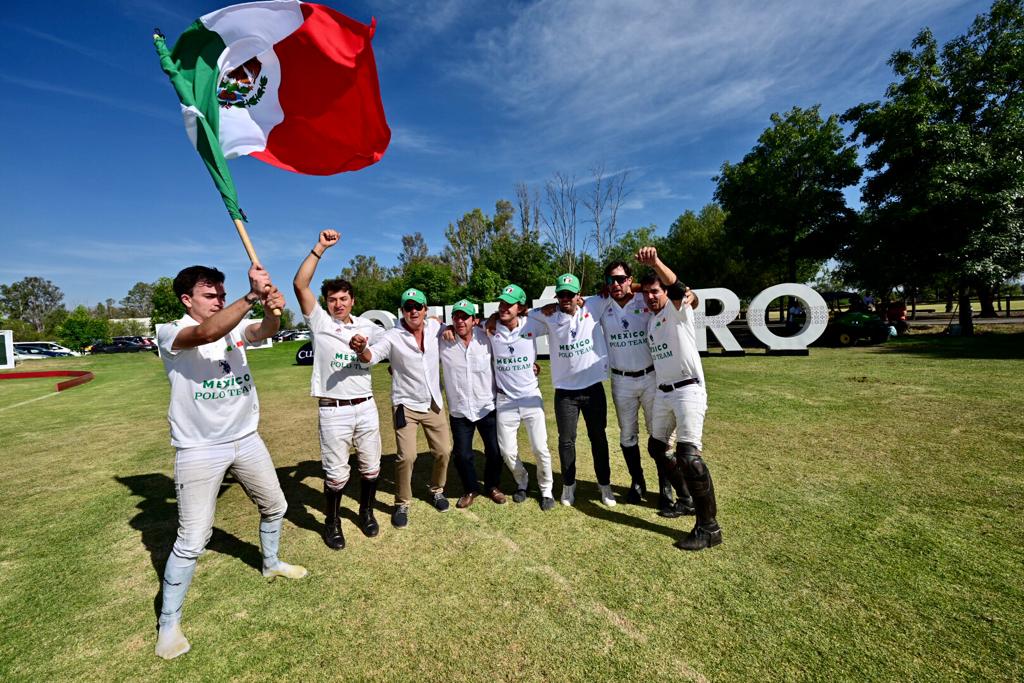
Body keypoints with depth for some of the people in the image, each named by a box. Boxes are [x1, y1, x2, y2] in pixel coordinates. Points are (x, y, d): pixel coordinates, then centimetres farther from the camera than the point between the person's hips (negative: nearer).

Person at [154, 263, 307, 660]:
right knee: (192, 540, 0)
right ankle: (169, 622, 25)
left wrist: (272, 308, -42)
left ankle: (271, 564, 46)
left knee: (274, 507, 20)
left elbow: (264, 331, -20)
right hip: (199, 451, -5)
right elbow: (207, 333, -34)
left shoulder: (236, 327, 3)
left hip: (246, 441, 6)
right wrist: (251, 296, -46)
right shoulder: (170, 333, -11)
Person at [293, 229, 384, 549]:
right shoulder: (319, 322, 0)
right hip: (334, 412, -3)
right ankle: (332, 523, 29)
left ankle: (366, 513, 38)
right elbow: (300, 284, -11)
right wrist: (320, 247, -14)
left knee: (370, 468, 15)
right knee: (336, 474, 5)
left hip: (366, 407, 3)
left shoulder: (366, 326, 9)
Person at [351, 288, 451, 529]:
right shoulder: (393, 337, -16)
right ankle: (402, 504, 16)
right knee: (407, 457, -8)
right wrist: (361, 349, -54)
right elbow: (372, 355, -32)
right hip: (406, 406, -4)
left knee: (443, 451, 11)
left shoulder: (434, 326, -4)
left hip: (434, 403, 4)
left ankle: (437, 490, 37)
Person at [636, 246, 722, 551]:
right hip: (663, 392, 9)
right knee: (656, 446, 15)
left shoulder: (678, 311, -8)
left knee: (688, 455, -15)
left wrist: (656, 262, -47)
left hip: (688, 390, -9)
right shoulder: (650, 320, 15)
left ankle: (709, 527, -3)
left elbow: (678, 288, -30)